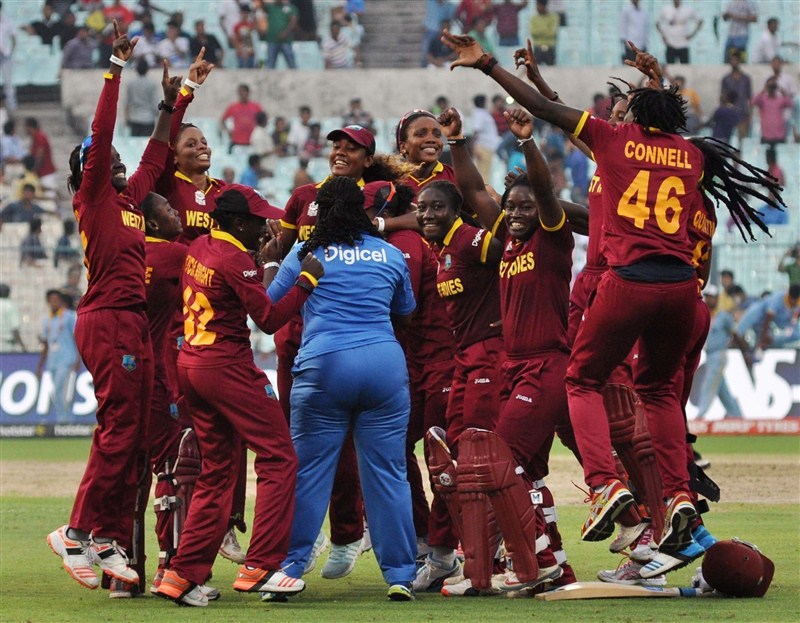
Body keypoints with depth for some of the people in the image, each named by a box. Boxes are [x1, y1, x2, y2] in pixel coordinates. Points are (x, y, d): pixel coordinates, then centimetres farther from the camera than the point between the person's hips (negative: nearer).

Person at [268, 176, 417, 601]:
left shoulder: (306, 254, 5)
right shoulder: (390, 255, 13)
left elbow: (269, 305, 15)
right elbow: (406, 310, 27)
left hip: (324, 367, -2)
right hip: (385, 364, 2)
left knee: (308, 471, 4)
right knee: (388, 473, 4)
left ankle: (289, 568, 3)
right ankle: (400, 575, 5)